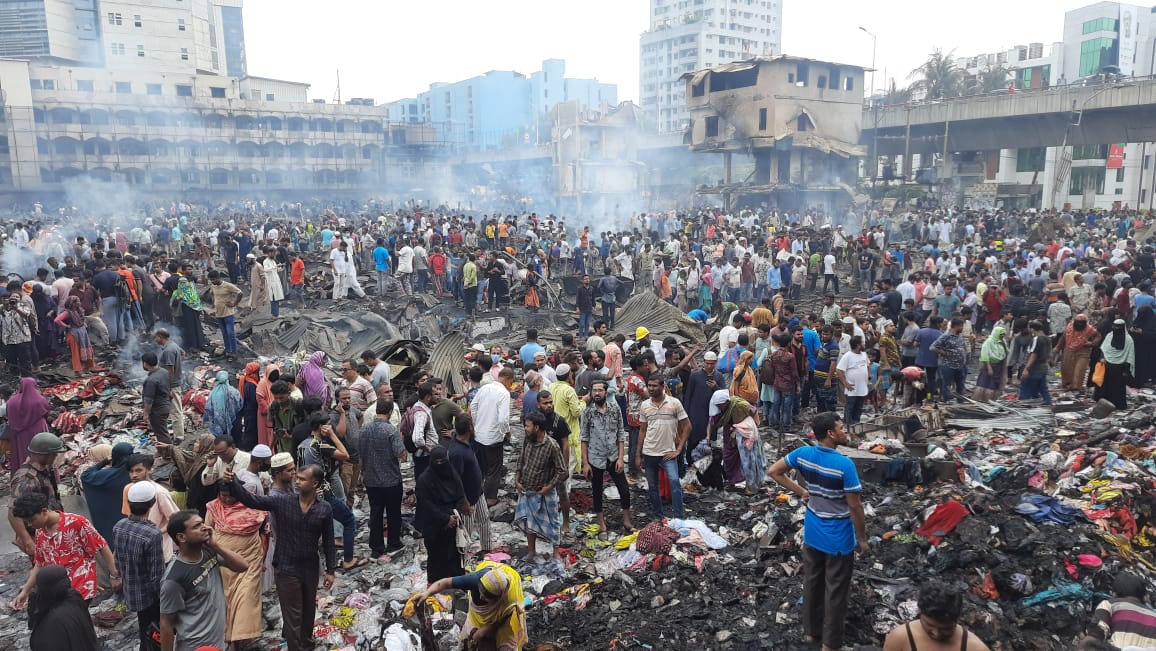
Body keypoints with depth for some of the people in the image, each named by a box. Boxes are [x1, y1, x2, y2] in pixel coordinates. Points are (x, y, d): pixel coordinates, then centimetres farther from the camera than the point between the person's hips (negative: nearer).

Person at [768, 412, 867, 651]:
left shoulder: (803, 453, -9)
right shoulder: (844, 465, -25)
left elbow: (774, 472, 1)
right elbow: (855, 506, -18)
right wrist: (862, 538, -5)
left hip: (812, 534, 6)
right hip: (838, 539, -5)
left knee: (812, 583, 20)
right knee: (835, 591, 10)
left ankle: (811, 631, 37)